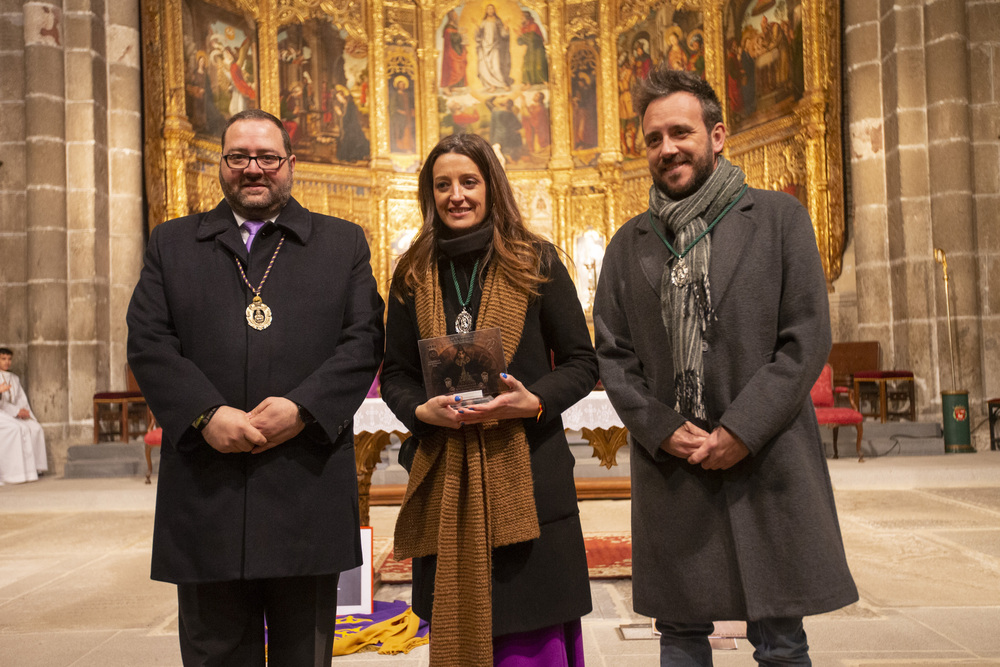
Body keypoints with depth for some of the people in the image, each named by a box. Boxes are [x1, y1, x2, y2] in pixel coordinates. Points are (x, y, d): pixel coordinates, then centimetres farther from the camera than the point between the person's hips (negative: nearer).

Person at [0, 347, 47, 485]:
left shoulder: (15, 378, 20)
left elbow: (21, 399, 16)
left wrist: (25, 411, -5)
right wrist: (17, 411, -17)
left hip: (15, 414, 6)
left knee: (36, 428, -20)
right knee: (19, 429, -33)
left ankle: (34, 467, -17)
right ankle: (18, 471, -32)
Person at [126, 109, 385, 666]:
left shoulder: (343, 243, 10)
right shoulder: (172, 243, 13)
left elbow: (364, 339, -1)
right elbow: (147, 342, 2)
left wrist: (302, 408, -15)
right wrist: (206, 415, -13)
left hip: (308, 491, 0)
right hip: (207, 490, 1)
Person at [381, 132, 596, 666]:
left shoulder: (535, 262, 3)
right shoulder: (413, 276, 9)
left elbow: (582, 362, 3)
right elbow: (394, 374, 13)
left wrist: (534, 401, -15)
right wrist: (423, 410, -8)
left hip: (527, 476, -2)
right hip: (447, 480, 2)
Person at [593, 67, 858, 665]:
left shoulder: (780, 219, 3)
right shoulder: (629, 245, 11)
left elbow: (807, 340, -4)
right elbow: (613, 355, 8)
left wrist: (741, 430, -12)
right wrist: (661, 429, -7)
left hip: (767, 463, -2)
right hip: (669, 469, 3)